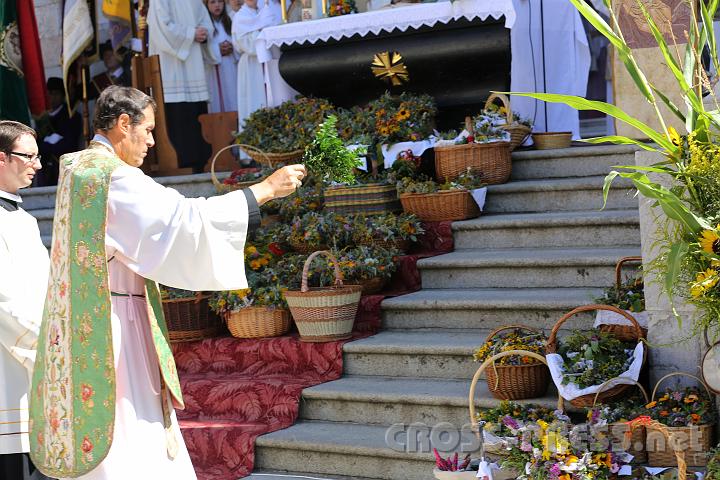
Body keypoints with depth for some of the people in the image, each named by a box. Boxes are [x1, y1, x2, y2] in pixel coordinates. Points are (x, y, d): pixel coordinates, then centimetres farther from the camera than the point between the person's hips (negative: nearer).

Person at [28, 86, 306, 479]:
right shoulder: (114, 177, -16)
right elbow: (186, 219, -19)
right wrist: (266, 189, -12)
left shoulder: (77, 170, 14)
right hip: (112, 331, -10)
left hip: (80, 328, 10)